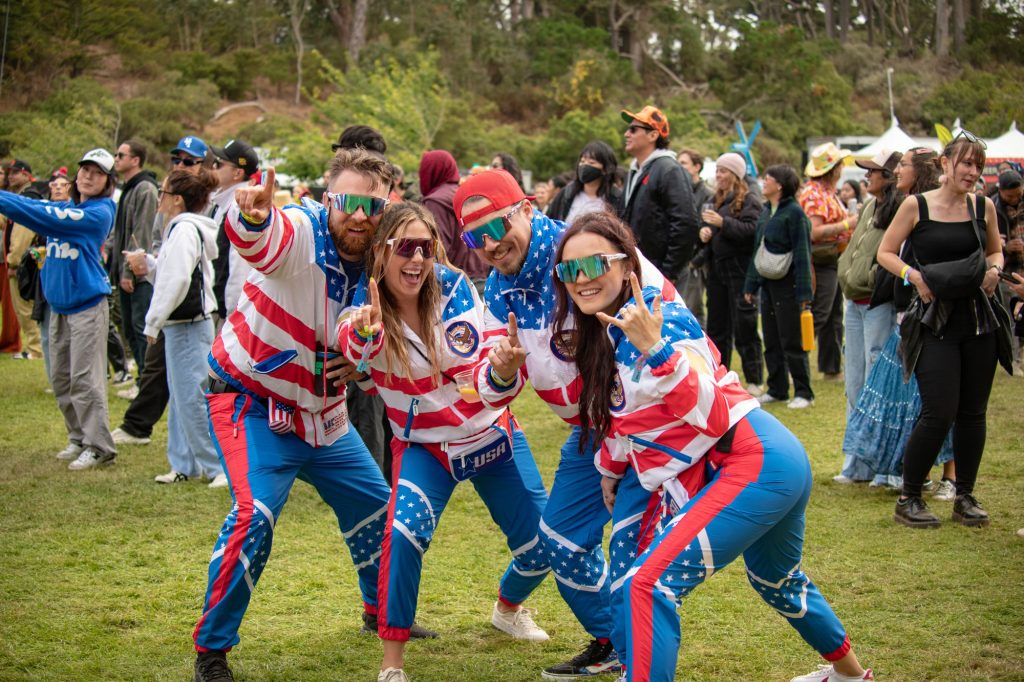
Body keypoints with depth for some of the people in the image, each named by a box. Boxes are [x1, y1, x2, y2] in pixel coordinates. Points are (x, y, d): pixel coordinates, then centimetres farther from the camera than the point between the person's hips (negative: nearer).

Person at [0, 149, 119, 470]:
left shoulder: (99, 213, -11)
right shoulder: (66, 207, 13)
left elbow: (48, 216, -19)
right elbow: (33, 206, 1)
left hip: (88, 305, -8)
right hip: (59, 305, 8)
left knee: (85, 379, -9)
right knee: (60, 379, 12)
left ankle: (98, 447, -4)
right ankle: (79, 438, 23)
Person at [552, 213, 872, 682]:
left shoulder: (657, 320, -16)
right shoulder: (603, 332, 10)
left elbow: (714, 415, -25)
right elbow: (626, 413, 28)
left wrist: (655, 349, -34)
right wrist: (612, 468, 36)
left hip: (755, 464, -11)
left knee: (646, 588, -20)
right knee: (776, 582, 35)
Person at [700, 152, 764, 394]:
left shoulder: (749, 201, -9)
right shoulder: (716, 200, 16)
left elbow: (751, 230, -22)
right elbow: (708, 228, 22)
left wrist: (723, 222, -24)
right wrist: (704, 231, 0)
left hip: (740, 270, -8)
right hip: (717, 267, 8)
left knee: (744, 328, -5)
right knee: (717, 326, 13)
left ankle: (754, 381, 1)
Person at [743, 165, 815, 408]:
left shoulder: (794, 213, -11)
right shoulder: (765, 212, 13)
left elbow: (802, 254, -14)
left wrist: (803, 292, -18)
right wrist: (751, 284, 14)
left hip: (787, 286, -8)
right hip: (768, 285, 8)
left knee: (791, 342, -3)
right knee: (771, 341, 12)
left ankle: (803, 393, 4)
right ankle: (777, 389, 20)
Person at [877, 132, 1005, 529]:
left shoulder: (984, 207, 5)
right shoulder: (916, 206, -4)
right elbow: (885, 252, 2)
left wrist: (994, 269, -2)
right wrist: (913, 275, -15)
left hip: (978, 321, 4)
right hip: (935, 323, -4)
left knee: (972, 413, 8)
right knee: (939, 414, -9)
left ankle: (965, 497, 21)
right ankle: (908, 499, 5)